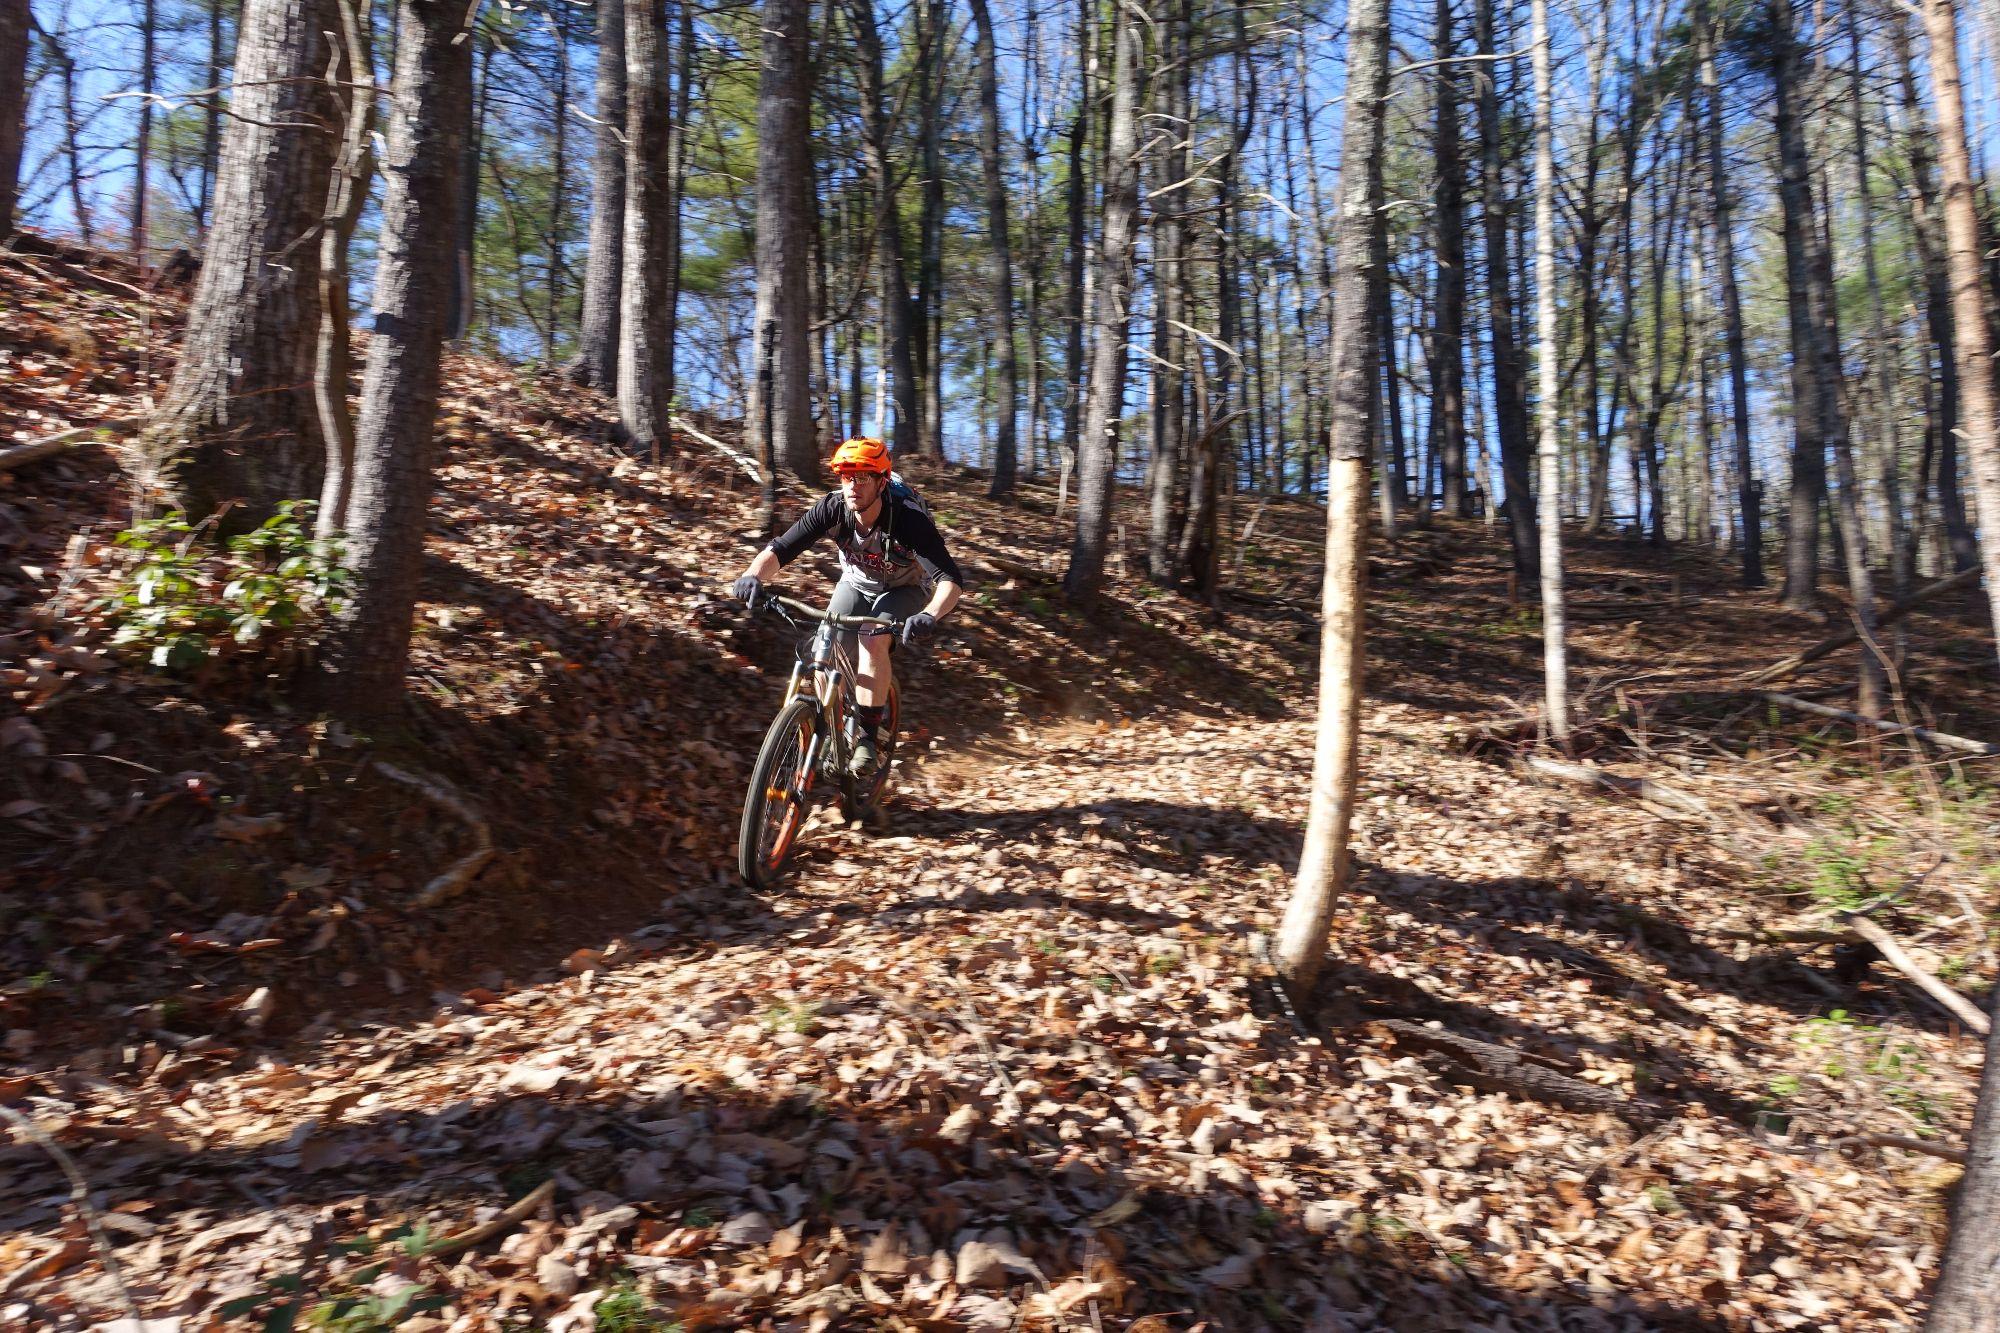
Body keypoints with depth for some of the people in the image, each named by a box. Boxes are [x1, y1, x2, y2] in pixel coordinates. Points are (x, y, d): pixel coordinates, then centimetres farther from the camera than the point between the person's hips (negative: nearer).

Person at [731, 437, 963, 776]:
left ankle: (869, 736, -19)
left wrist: (930, 615, -63)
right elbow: (779, 549, -27)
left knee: (873, 641, -31)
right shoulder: (832, 509, -27)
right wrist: (753, 576, -49)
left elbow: (951, 578, -43)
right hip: (856, 584, 4)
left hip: (904, 589, -4)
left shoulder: (909, 518, -36)